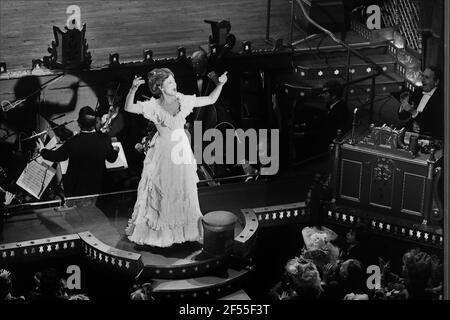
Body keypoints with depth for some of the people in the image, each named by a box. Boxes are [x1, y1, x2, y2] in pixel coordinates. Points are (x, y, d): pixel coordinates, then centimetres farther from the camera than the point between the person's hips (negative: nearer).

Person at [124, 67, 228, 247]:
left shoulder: (183, 101, -1)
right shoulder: (154, 106, -11)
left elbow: (210, 100, 4)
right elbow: (128, 108, -19)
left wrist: (220, 84, -10)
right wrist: (133, 89, -35)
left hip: (182, 152, 4)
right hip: (163, 154, -4)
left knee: (185, 191, 13)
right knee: (162, 193, 4)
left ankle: (185, 229, 29)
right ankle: (158, 231, 19)